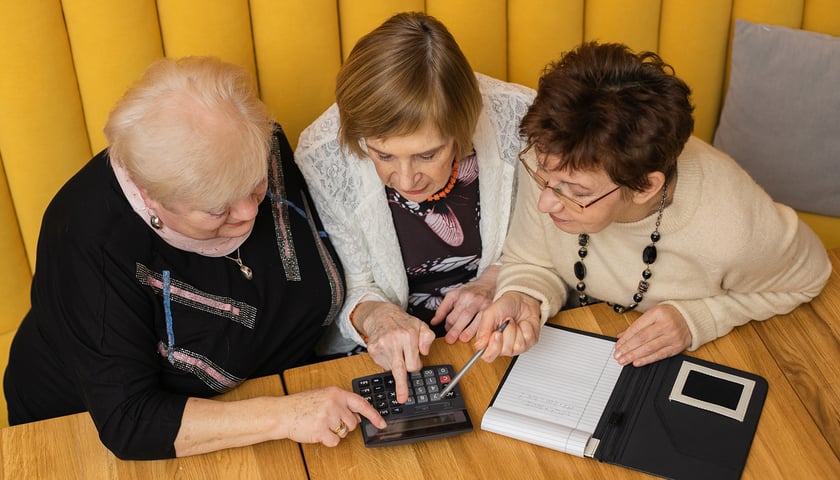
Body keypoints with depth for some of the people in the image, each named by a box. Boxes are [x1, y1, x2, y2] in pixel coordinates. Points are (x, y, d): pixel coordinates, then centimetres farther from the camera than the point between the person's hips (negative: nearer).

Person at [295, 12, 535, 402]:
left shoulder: (518, 119, -19)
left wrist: (498, 277, -17)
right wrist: (370, 314, -30)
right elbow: (342, 289, -9)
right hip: (387, 357, -1)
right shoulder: (321, 160, -21)